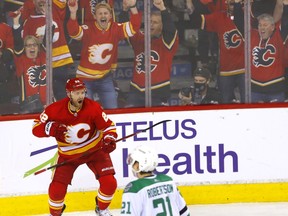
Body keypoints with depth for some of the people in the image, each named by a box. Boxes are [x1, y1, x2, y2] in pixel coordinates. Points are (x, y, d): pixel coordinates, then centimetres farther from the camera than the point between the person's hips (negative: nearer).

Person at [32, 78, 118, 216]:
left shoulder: (93, 107, -20)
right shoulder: (55, 109, -22)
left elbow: (107, 126, -10)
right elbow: (36, 128, -18)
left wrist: (109, 140, -29)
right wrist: (51, 128, -37)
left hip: (94, 150, 1)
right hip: (68, 155, 0)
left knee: (109, 183, -12)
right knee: (57, 188, -11)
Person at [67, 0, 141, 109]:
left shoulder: (116, 29, -7)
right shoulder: (88, 30, -17)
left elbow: (134, 26, -15)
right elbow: (74, 32, -34)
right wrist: (73, 13, -52)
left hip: (105, 79, 3)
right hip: (85, 78, -3)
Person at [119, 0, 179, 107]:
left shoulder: (167, 41, -2)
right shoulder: (139, 39, 11)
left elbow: (171, 29, -20)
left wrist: (163, 10, -33)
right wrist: (125, 10, -11)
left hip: (158, 92, -4)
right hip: (136, 90, 4)